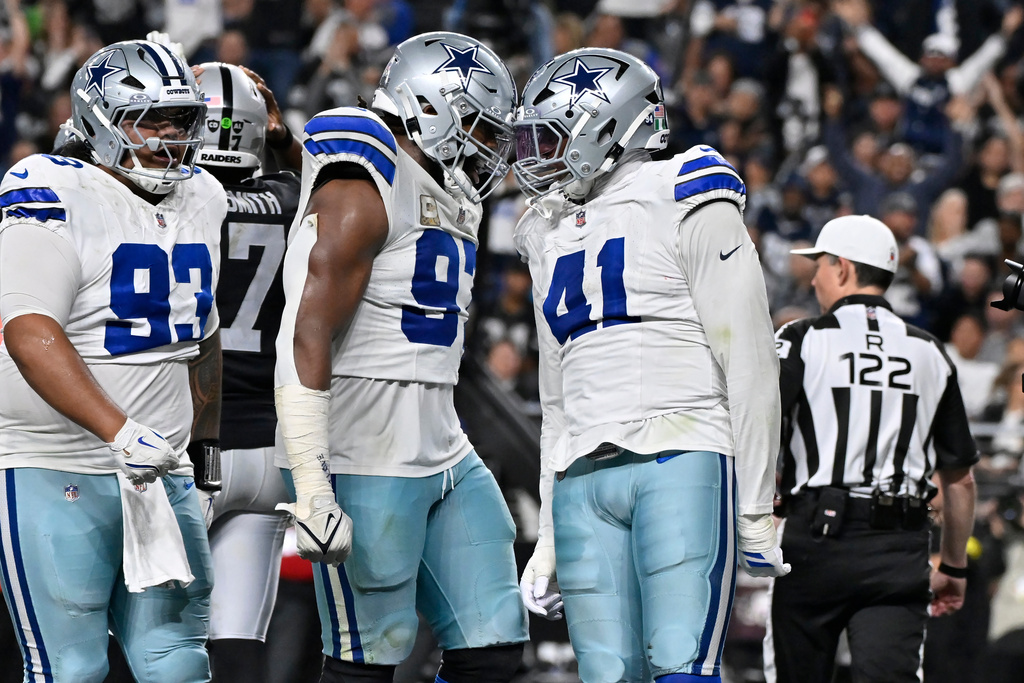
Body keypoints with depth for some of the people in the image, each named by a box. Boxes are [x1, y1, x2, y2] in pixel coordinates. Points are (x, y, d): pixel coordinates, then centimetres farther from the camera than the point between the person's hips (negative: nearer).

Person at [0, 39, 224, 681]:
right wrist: (120, 432, -33)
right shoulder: (55, 197, -13)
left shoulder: (201, 200, 11)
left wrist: (205, 440, 26)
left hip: (161, 477, 7)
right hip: (53, 477, -7)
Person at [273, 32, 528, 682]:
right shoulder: (361, 194, -13)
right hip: (365, 465, -9)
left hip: (443, 456, 9)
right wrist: (312, 488, -24)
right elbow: (307, 342, -19)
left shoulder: (449, 204, 17)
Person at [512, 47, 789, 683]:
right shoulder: (553, 236, 22)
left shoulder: (684, 206, 0)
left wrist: (756, 511, -8)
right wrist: (549, 539, 21)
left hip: (682, 463, -6)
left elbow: (748, 362, -4)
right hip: (584, 482, 6)